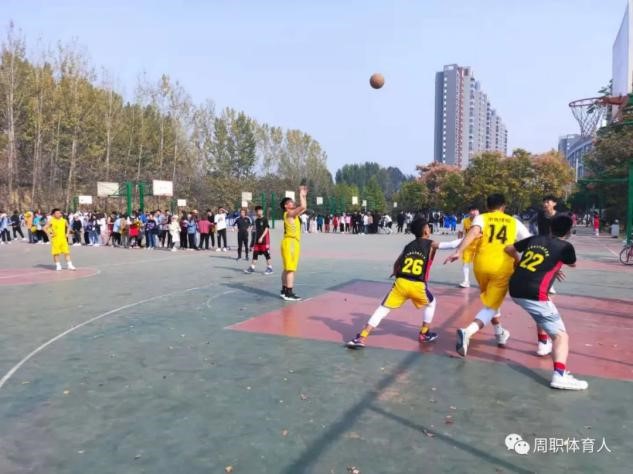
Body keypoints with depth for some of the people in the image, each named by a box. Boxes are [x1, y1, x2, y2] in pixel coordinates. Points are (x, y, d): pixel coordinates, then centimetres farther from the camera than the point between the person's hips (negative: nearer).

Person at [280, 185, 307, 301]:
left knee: (287, 269, 13)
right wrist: (301, 194, -11)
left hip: (293, 242, 10)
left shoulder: (294, 214, 15)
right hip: (290, 242, -10)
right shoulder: (289, 214, -12)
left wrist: (304, 196, 17)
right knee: (290, 269, -9)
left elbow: (304, 208, 25)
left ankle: (284, 291, 20)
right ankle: (288, 293, -8)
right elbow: (303, 207, -23)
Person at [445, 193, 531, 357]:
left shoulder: (481, 218, 8)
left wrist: (459, 252, -26)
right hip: (502, 268, -2)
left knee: (490, 300, 28)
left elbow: (473, 232, -14)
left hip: (482, 265, 2)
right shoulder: (514, 222, 13)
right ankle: (467, 332, -25)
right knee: (491, 306, 1)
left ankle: (500, 334, 42)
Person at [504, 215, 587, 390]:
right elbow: (573, 264, 24)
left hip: (515, 291, 7)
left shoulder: (534, 239, 15)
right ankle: (560, 375, -23)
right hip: (533, 295, -7)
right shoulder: (565, 246, 2)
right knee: (561, 335, -4)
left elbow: (509, 249, 26)